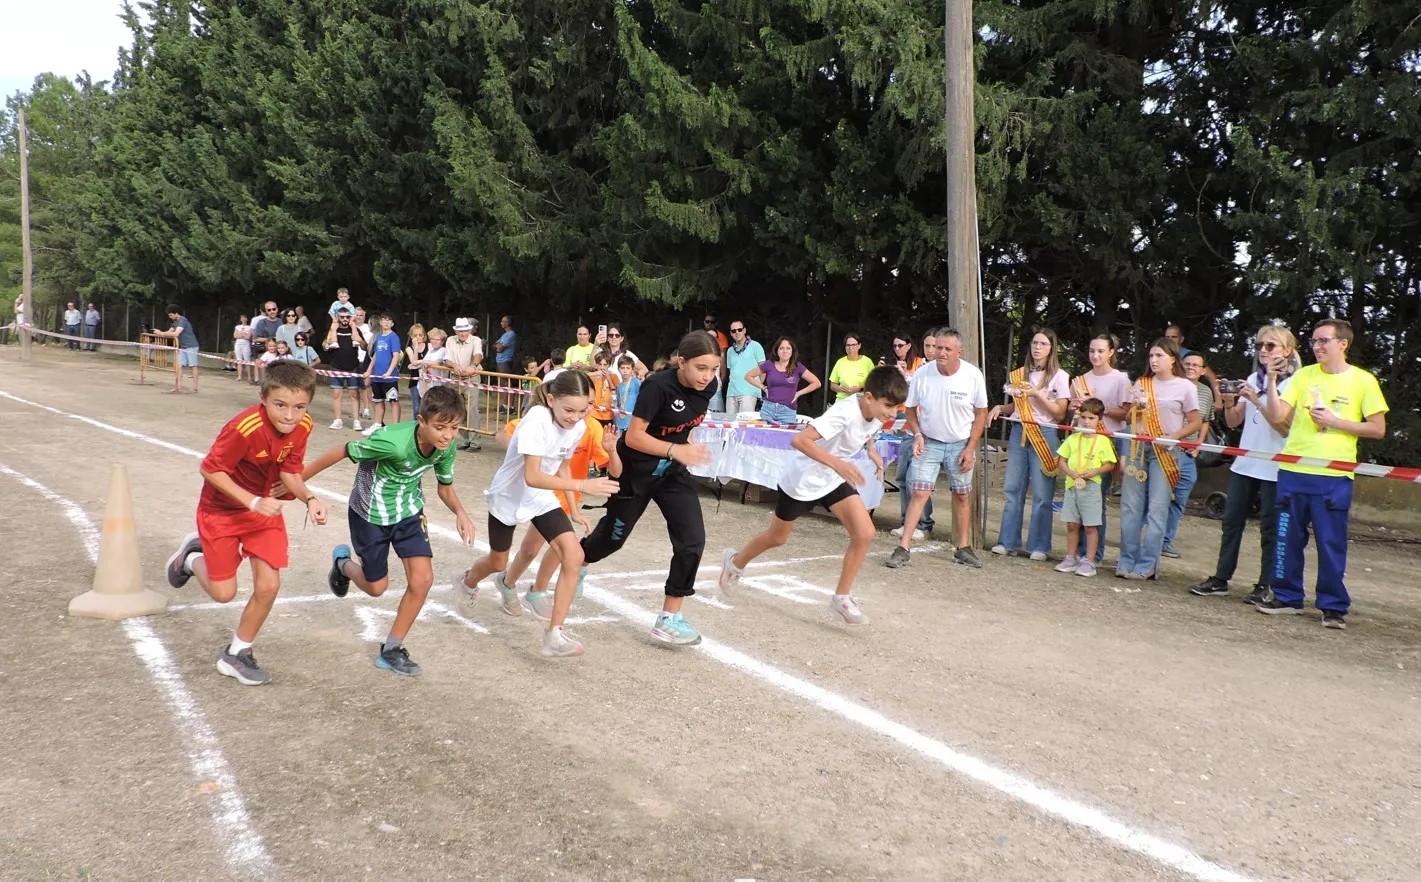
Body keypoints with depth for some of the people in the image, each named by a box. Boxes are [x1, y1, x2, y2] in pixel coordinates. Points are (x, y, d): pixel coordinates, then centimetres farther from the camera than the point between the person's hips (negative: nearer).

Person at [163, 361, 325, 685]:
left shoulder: (302, 426, -16)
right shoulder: (244, 428, -34)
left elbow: (290, 471, -6)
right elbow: (210, 469, -25)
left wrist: (309, 499, -25)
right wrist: (253, 502, -31)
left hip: (265, 507, 4)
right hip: (221, 510, -4)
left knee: (268, 585, -5)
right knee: (224, 593, 3)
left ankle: (237, 654, 19)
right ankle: (192, 555, 37)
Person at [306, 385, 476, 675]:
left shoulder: (446, 447, -19)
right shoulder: (394, 441, -38)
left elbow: (445, 487, -1)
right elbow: (341, 452, -25)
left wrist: (460, 512, -22)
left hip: (408, 512, 5)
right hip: (370, 513, -4)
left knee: (422, 579, -8)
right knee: (376, 586, 9)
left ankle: (391, 650, 11)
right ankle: (342, 562, 44)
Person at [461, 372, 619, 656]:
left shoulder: (578, 426, -12)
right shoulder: (537, 420, -32)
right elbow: (532, 477, -38)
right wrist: (583, 485, -43)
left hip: (542, 499, 4)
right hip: (509, 496, -4)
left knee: (574, 556, -17)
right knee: (497, 563, 18)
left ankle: (555, 633, -9)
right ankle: (469, 582, 56)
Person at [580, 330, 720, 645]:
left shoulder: (707, 387, -10)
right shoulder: (659, 386, -29)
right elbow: (633, 437, -30)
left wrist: (685, 443, 11)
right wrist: (675, 450, -40)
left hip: (672, 471, 5)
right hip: (636, 470, -5)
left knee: (692, 540, -10)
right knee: (614, 537, 14)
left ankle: (669, 619, 1)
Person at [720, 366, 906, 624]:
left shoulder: (876, 412, -11)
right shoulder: (845, 413, -35)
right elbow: (799, 440, -44)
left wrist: (872, 450, 0)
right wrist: (837, 463, -52)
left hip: (835, 480, 6)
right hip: (802, 479, -6)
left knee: (864, 533, -11)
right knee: (777, 538, 15)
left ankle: (842, 598, 4)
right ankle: (735, 562, 45)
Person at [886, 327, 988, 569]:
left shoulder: (973, 376, -14)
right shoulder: (922, 374, -13)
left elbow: (981, 413, -2)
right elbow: (911, 408, 2)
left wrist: (970, 448, -7)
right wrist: (918, 435, -12)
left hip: (961, 444, 1)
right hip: (928, 442, -1)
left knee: (961, 495, 9)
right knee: (919, 493, -9)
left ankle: (964, 548, 22)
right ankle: (903, 549, -8)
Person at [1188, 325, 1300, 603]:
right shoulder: (1253, 380, 12)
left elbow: (1285, 427, -15)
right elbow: (1234, 422, 12)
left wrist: (1257, 401, -20)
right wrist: (1229, 402, -7)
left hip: (1274, 468, -6)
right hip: (1244, 463, 6)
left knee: (1269, 528, 1)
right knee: (1232, 521, 7)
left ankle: (1265, 585, 9)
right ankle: (1220, 579, 12)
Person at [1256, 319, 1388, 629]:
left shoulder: (1363, 381, 1)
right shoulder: (1304, 375, 8)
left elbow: (1378, 429, 0)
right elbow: (1277, 417, 0)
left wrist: (1336, 422, -10)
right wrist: (1272, 381, -10)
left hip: (1334, 476, -3)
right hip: (1293, 470, 3)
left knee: (1331, 542, 1)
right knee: (1287, 538, 8)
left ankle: (1333, 606, 11)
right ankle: (1287, 597, 20)